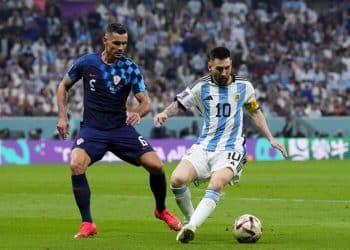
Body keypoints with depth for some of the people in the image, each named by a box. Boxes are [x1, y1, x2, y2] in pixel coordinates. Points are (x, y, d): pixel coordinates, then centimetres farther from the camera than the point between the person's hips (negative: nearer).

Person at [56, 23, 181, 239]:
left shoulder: (131, 69, -4)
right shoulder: (86, 63, -3)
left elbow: (146, 101, -9)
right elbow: (64, 86, 13)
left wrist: (138, 113, -32)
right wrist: (62, 117, 3)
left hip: (121, 129, 1)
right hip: (92, 129, -1)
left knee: (156, 165, -11)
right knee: (76, 165, -29)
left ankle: (161, 210, 20)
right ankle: (87, 224, -17)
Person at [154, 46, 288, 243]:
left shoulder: (243, 86, 6)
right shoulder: (202, 87, 3)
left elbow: (255, 111, 21)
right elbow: (179, 104, 9)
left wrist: (270, 138, 18)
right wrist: (165, 113, -14)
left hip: (230, 149, -2)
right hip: (203, 147, 2)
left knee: (216, 185, -31)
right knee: (177, 180, -20)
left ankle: (191, 226, -43)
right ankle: (189, 219, 5)